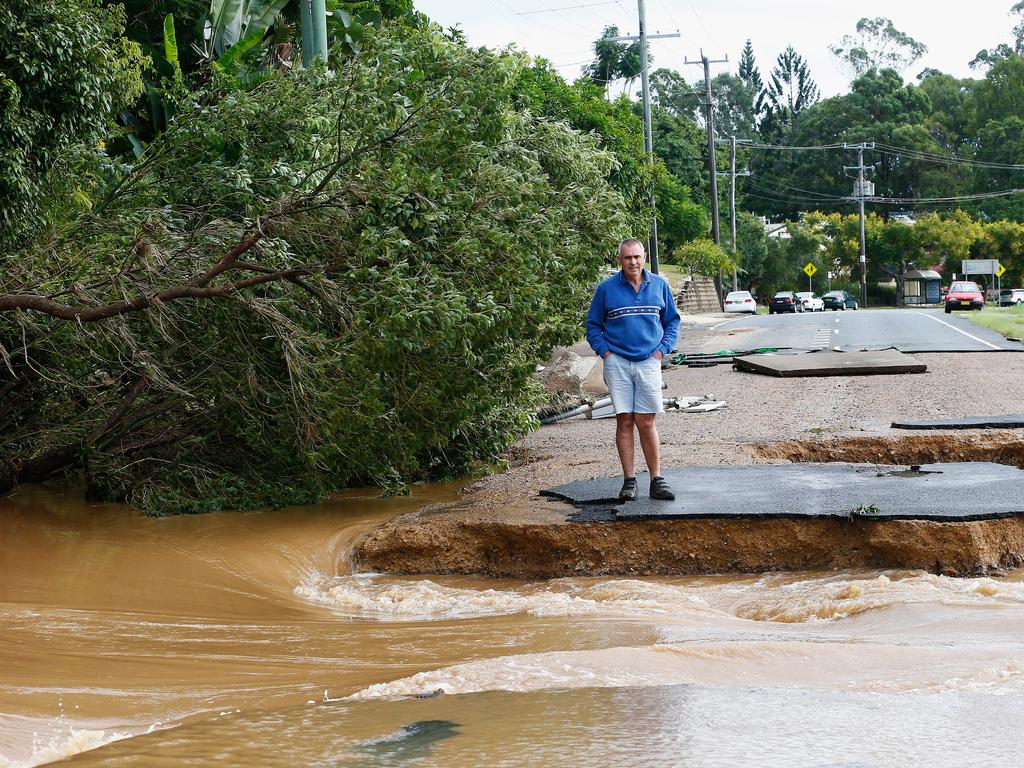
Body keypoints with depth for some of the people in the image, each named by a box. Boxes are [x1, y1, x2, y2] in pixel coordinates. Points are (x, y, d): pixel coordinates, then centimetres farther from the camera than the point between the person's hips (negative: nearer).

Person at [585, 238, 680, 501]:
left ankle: (657, 480, 6)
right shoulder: (606, 289, 1)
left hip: (649, 362, 1)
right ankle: (629, 480, 6)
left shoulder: (659, 285, 6)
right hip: (617, 362, 0)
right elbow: (593, 325, 9)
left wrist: (662, 349, 3)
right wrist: (604, 351, -2)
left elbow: (672, 320, 15)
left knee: (646, 423, 0)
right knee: (624, 421, 0)